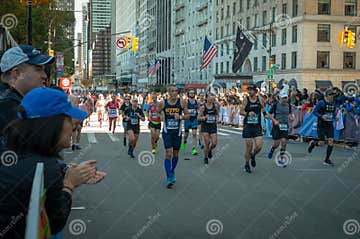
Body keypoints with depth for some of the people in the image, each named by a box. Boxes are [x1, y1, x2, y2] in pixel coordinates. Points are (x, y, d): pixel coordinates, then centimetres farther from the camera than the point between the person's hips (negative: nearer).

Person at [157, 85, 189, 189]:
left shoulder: (182, 102, -6)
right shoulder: (162, 103, -6)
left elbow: (187, 115, -1)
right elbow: (158, 113, 12)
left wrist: (180, 117, -20)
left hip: (177, 131, 2)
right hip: (167, 131, -2)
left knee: (175, 154, 12)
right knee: (169, 153, -12)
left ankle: (172, 172, 37)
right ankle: (169, 178, -9)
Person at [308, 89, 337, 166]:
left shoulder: (333, 103, 9)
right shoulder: (321, 103, -10)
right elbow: (314, 111, -10)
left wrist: (335, 117, 3)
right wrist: (321, 116, -25)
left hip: (330, 126, 5)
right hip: (321, 126, -5)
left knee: (331, 141, -6)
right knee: (321, 143, -6)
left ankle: (327, 160, 6)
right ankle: (313, 143, 30)